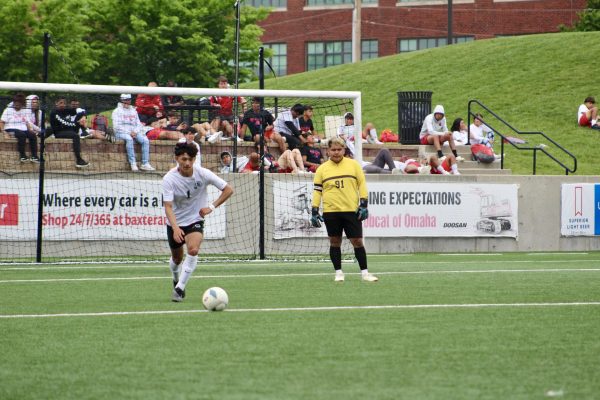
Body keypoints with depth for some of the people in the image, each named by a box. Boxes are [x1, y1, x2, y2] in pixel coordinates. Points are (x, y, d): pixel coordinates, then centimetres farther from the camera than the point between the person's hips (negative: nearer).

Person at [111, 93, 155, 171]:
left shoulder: (134, 111, 20)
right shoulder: (117, 111, 3)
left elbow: (138, 124, 17)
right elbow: (117, 126, -8)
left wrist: (135, 132, -6)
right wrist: (129, 133, -16)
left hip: (134, 132, 5)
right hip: (121, 133, -5)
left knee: (145, 140, -21)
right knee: (129, 139, -38)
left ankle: (145, 164, -23)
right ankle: (133, 164, -40)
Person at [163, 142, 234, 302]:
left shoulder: (203, 174, -16)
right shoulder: (169, 179, -19)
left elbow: (228, 190, -6)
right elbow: (168, 206, -27)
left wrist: (211, 207, -15)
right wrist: (175, 228, -41)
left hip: (195, 220, -1)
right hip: (175, 223, 1)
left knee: (193, 249, -28)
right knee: (177, 258, 15)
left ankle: (179, 288, -21)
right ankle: (176, 280, 50)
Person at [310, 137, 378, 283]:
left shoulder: (353, 164, 5)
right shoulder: (322, 169, 7)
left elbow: (362, 184, 6)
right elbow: (317, 190, 8)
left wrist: (364, 205, -3)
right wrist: (314, 212, 2)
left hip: (352, 210, -1)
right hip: (331, 211, 1)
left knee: (357, 241, -1)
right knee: (335, 242, 5)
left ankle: (365, 272, 5)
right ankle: (338, 272, 14)